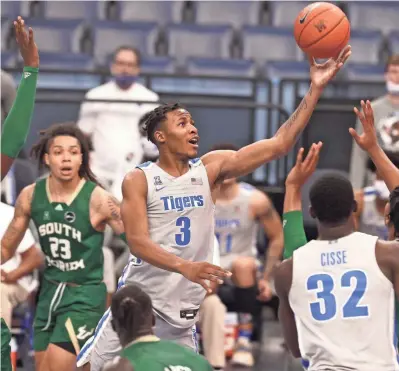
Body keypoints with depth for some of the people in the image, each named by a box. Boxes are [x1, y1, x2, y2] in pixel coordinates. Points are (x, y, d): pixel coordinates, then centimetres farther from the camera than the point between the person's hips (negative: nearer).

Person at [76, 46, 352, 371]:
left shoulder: (210, 168, 4)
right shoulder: (139, 180, -4)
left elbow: (278, 144, -1)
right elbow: (137, 242, -15)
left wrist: (315, 89, -9)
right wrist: (185, 267, -32)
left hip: (183, 308, 4)